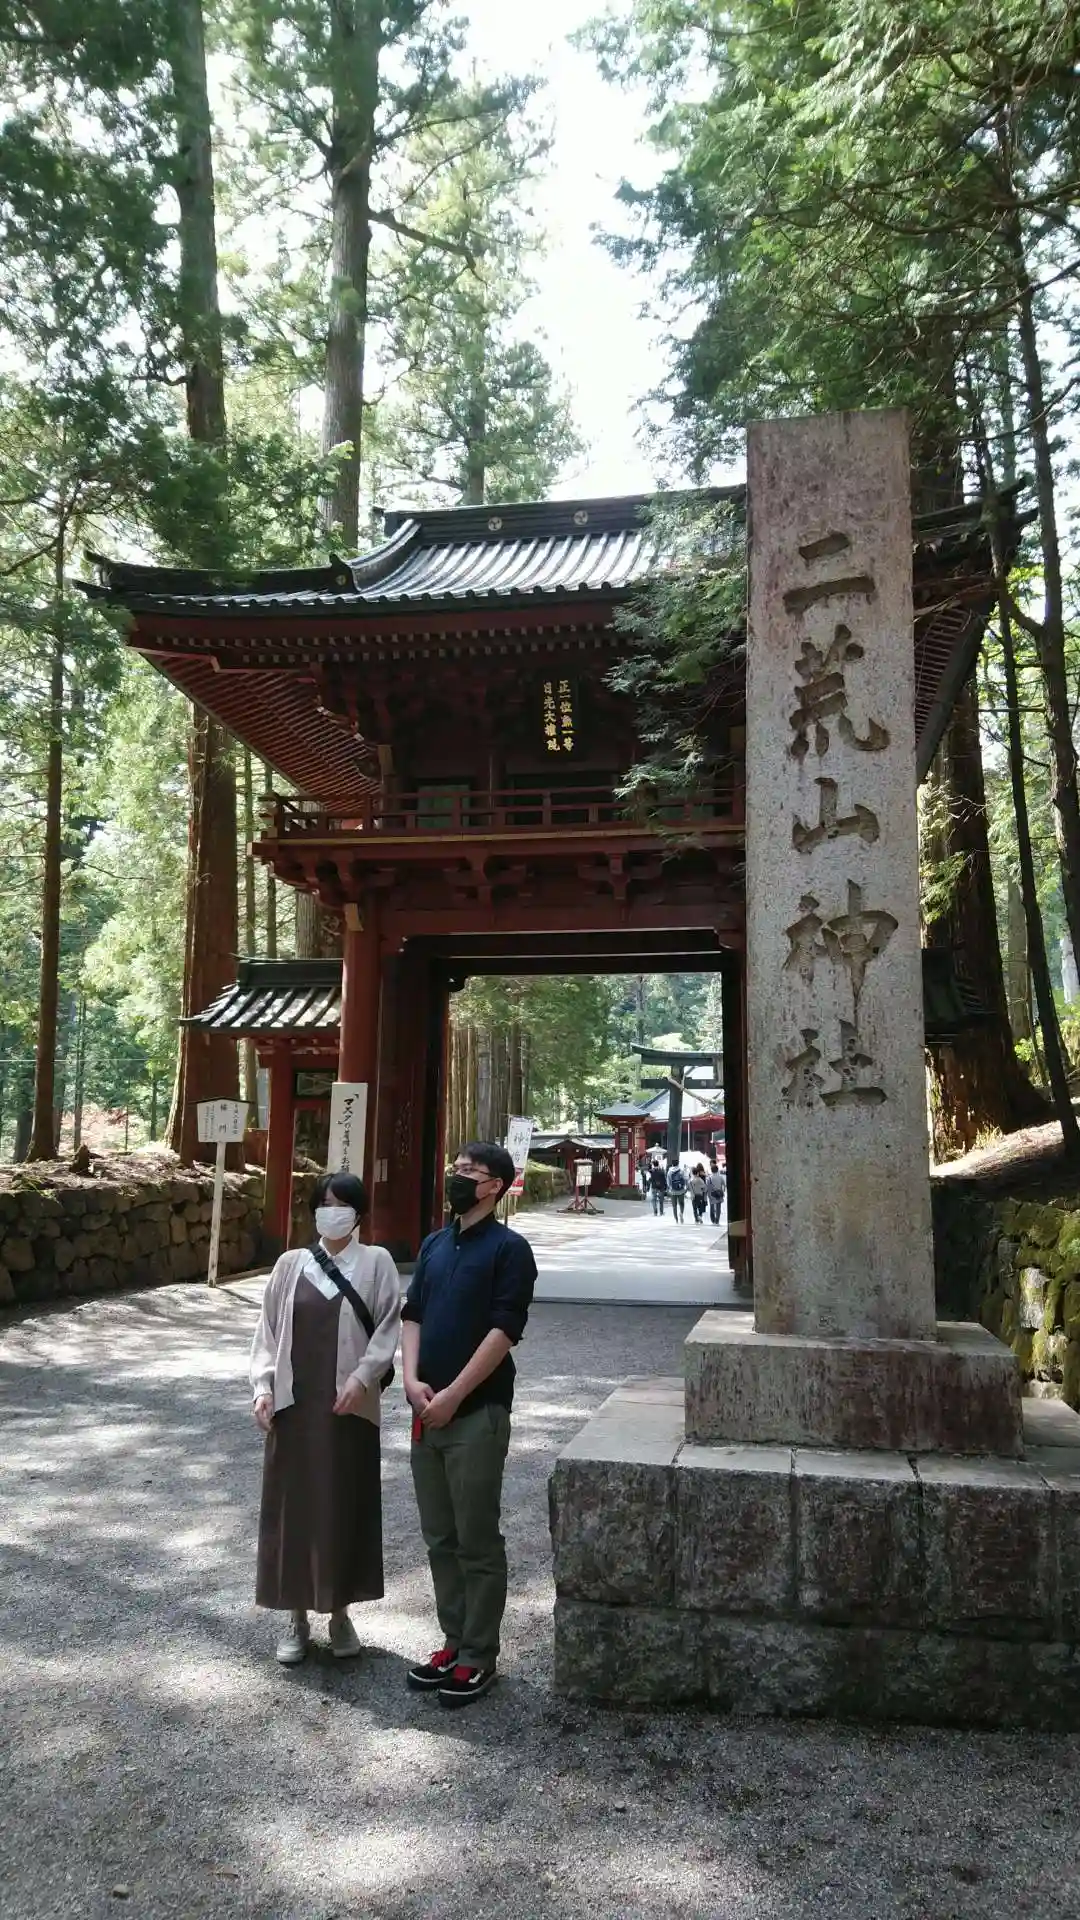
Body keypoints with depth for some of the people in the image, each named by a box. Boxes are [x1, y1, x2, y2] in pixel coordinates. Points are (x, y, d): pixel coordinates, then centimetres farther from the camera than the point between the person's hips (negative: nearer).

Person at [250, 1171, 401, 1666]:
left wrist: (361, 1378, -16)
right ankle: (297, 1617, 20)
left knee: (345, 1506, 6)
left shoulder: (376, 1263, -1)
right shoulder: (291, 1264, 6)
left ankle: (340, 1611, 23)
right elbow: (268, 1329, 7)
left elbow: (388, 1328, -5)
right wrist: (263, 1387, -3)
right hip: (294, 1404, 2)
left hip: (350, 1406, -2)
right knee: (292, 1505, 6)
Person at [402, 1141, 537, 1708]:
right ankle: (454, 1641, 28)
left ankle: (478, 1656, 16)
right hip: (426, 1412, 7)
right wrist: (412, 1380, -5)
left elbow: (504, 1330, -15)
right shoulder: (434, 1244, 12)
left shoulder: (508, 1249, -9)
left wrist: (453, 1395, -16)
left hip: (477, 1414, -6)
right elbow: (412, 1315, 10)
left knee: (477, 1542, 3)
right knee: (439, 1538, 15)